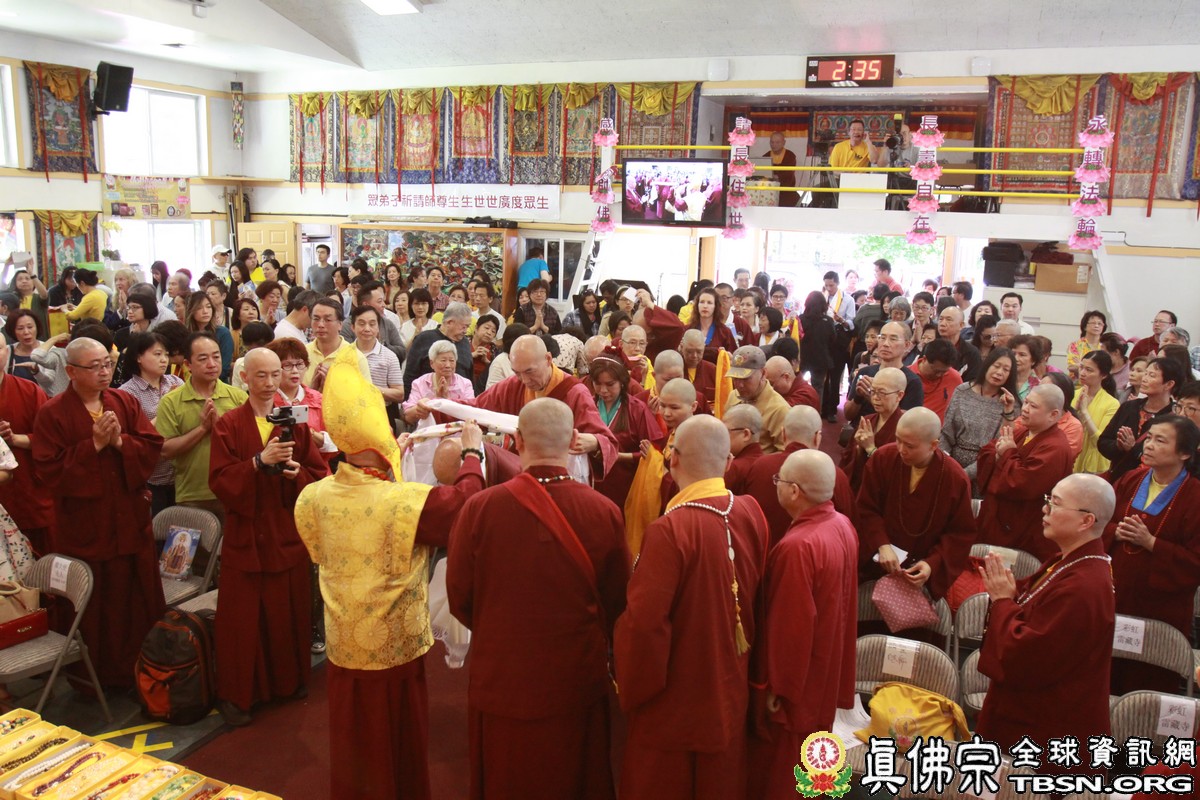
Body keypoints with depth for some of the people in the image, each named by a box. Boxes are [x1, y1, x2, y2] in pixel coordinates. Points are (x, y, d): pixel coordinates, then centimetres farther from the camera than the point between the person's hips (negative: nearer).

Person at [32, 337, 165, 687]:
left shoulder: (125, 402, 4)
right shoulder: (52, 414, -7)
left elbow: (153, 446, -1)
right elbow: (48, 470, -13)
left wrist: (120, 441, -18)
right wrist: (94, 445, -19)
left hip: (131, 520, 4)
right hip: (84, 525, -3)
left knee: (140, 596, 11)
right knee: (94, 605, 7)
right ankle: (99, 674, 23)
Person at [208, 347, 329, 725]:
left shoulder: (295, 422, 5)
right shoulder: (228, 425, -2)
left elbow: (320, 475, 3)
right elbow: (219, 481, -12)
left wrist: (297, 471, -18)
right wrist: (260, 461, -25)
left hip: (288, 534, 2)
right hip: (245, 534, -2)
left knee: (290, 610, 10)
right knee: (242, 616, 2)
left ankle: (290, 680, 27)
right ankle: (235, 693, 13)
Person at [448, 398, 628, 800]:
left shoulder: (480, 508, -19)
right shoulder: (604, 512, -16)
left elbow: (460, 600, -5)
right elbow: (617, 603, -3)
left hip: (502, 679, 0)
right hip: (579, 681, 1)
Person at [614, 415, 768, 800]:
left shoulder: (669, 530, -28)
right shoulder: (752, 513, -9)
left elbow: (644, 622, -27)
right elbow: (762, 599, 4)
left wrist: (630, 690, -12)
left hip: (675, 700, -5)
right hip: (731, 690, 6)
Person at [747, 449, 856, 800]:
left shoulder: (797, 546, -31)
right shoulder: (843, 526, -4)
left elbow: (790, 627, -26)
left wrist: (777, 688, -15)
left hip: (796, 679, -8)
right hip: (828, 669, 8)